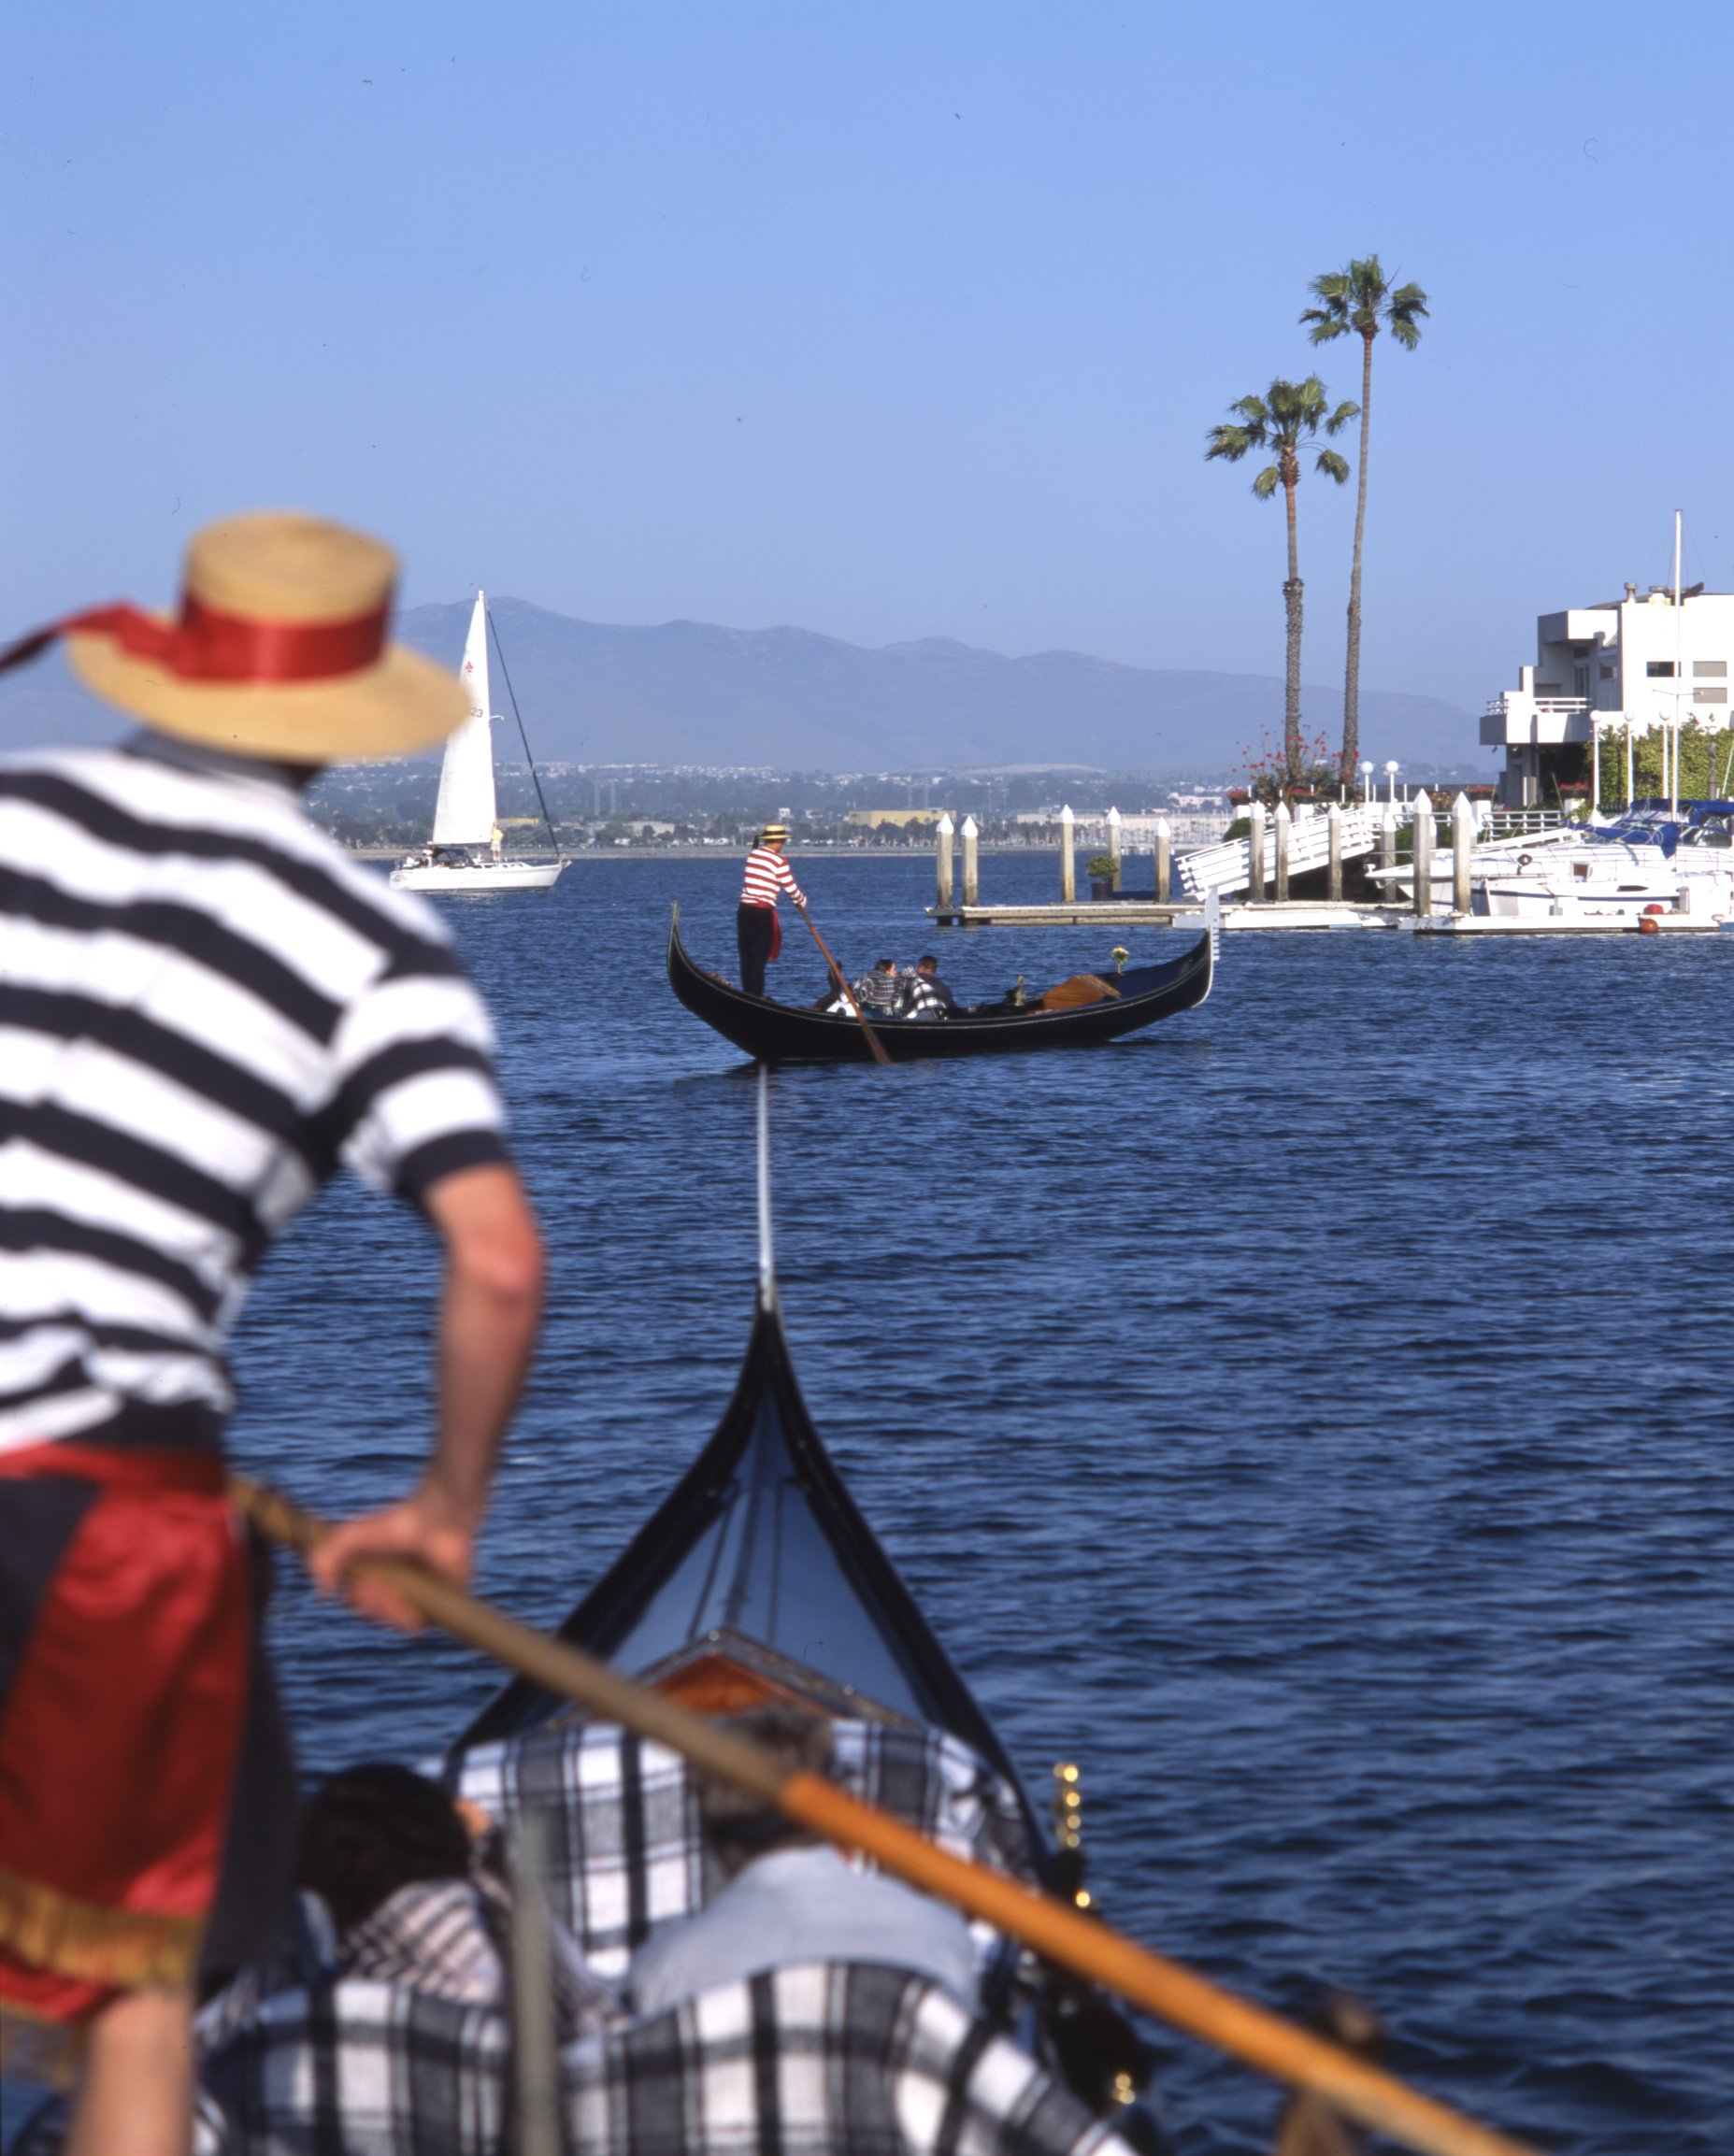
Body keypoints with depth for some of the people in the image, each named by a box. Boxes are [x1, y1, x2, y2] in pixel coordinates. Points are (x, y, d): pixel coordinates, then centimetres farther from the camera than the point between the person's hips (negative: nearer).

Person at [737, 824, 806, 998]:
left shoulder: (752, 854, 9)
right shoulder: (778, 861, -10)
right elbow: (792, 889, -5)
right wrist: (802, 902, 16)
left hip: (744, 910, 6)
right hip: (763, 913, -6)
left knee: (746, 957, 11)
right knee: (759, 958, -2)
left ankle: (748, 996, 15)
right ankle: (755, 998, -3)